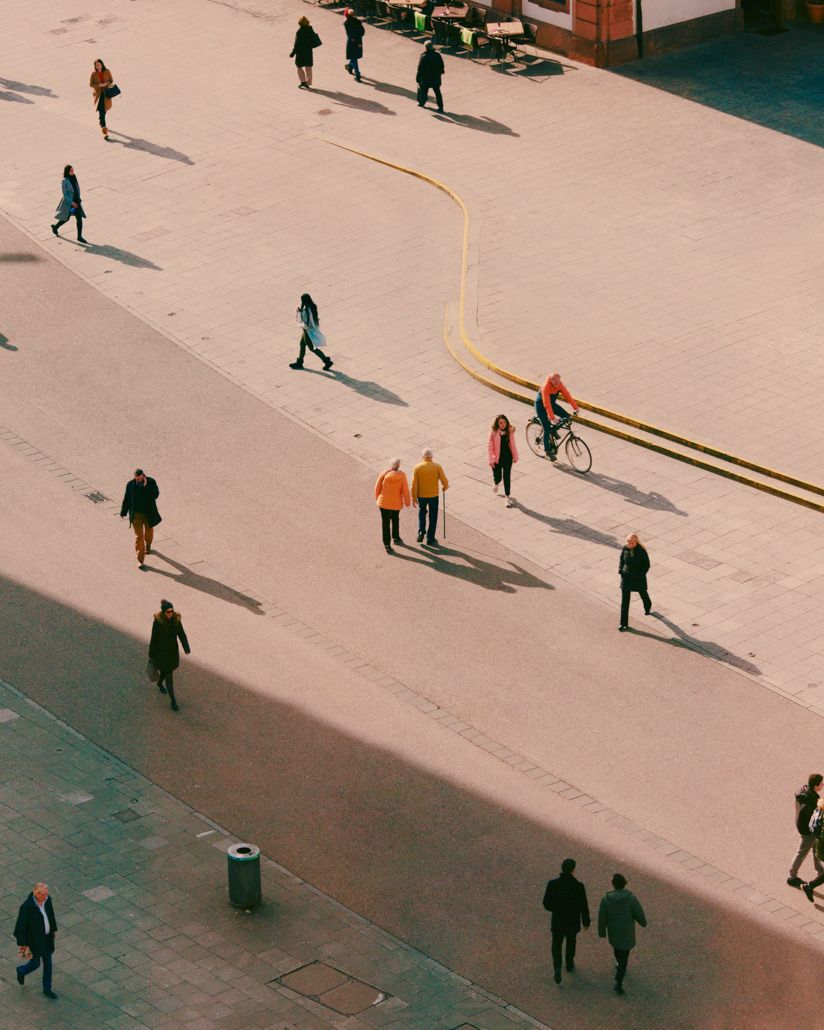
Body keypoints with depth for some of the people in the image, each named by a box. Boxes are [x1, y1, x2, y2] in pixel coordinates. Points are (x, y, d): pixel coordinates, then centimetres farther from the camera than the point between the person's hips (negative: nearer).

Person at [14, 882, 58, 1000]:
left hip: (46, 936, 6)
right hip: (34, 938, -5)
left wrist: (53, 929, 17)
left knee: (48, 962, 17)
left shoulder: (47, 899, -15)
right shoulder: (27, 906, -33)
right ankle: (21, 971, 49)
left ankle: (47, 989, 37)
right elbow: (21, 926, -23)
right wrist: (22, 944, -16)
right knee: (35, 963, 13)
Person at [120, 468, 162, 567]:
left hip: (149, 513, 1)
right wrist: (123, 512, 7)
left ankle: (148, 547, 55)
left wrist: (146, 486, -31)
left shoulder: (151, 482, -12)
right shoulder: (130, 484, -8)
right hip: (137, 514, -1)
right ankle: (140, 560, -3)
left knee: (149, 531, 23)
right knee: (139, 536, -5)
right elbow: (126, 499, 1)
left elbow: (156, 495, -23)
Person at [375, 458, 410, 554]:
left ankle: (387, 545, 5)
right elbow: (405, 490, -12)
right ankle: (396, 538, 42)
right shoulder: (402, 475, -15)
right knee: (395, 519, 28)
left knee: (385, 523, 7)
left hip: (384, 502, 0)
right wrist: (407, 502, 2)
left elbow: (377, 488, -4)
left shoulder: (383, 474, -12)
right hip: (396, 503, 0)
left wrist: (377, 498, 14)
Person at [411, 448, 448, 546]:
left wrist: (414, 498, 0)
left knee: (422, 512, 27)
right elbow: (444, 481, -9)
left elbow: (414, 485, -10)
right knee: (433, 516, 14)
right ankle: (430, 538, 18)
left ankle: (421, 532, 14)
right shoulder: (437, 467, -11)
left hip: (421, 495, 1)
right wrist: (445, 487, 14)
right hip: (434, 496, -1)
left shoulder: (417, 468, -10)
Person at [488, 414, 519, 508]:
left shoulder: (509, 431, -4)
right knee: (497, 477, 9)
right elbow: (489, 446, -11)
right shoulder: (493, 432, -14)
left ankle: (507, 497, 12)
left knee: (507, 477, 2)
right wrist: (491, 460, -14)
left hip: (508, 458, 2)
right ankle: (496, 483, 48)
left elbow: (513, 444, 6)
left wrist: (515, 457, 9)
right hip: (497, 459, -2)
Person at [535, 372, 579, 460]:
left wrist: (576, 407, -25)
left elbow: (567, 395, -17)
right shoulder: (546, 387, -34)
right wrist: (552, 418, -45)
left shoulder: (560, 385, -16)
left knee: (567, 417, -11)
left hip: (552, 403, 6)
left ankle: (553, 430, 11)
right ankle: (548, 452, 3)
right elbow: (547, 404, -39)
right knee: (547, 429, -9)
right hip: (541, 405, -6)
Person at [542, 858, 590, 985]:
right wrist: (586, 921, 4)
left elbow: (546, 903, -13)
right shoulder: (579, 886, -24)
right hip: (573, 921, 0)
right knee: (571, 941, 28)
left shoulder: (552, 884, -21)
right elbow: (584, 906, -14)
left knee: (556, 944, 20)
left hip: (558, 920, 0)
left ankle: (557, 968, 2)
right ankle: (569, 964, 47)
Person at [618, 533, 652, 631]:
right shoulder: (625, 548, -11)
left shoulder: (641, 551, -21)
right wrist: (620, 570, -4)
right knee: (624, 600, 0)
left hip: (638, 578, -2)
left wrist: (640, 575, -16)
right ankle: (623, 623, 4)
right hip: (626, 577, 2)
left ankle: (648, 607, 59)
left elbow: (647, 565, -11)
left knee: (643, 593, 25)